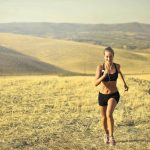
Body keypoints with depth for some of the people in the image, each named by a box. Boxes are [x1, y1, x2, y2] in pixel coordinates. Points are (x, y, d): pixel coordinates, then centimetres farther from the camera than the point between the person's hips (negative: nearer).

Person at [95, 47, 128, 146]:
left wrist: (124, 83, 20)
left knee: (109, 114, -27)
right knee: (104, 117, 18)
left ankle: (111, 136, -8)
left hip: (114, 95, -1)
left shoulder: (117, 66, -10)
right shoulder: (100, 67, -16)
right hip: (102, 95, 1)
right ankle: (106, 134, 47)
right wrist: (104, 74, -38)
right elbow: (96, 83, -24)